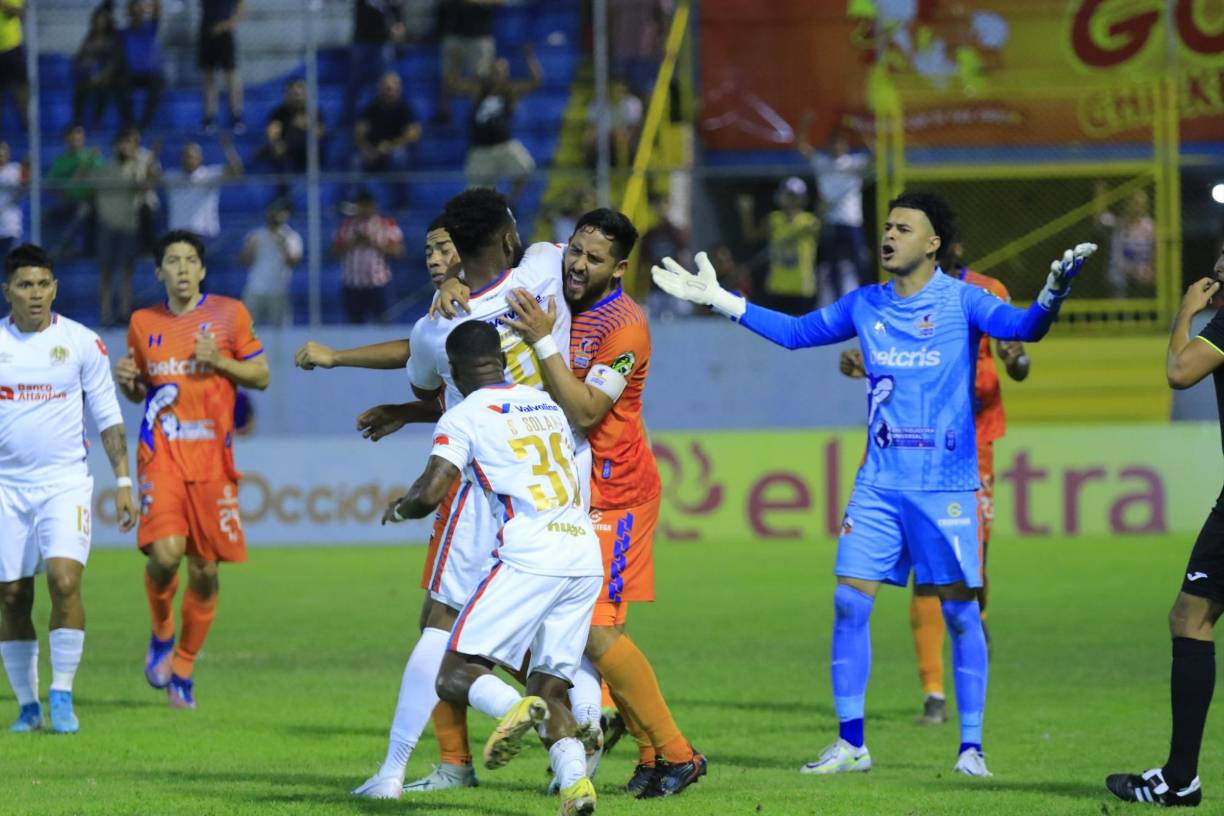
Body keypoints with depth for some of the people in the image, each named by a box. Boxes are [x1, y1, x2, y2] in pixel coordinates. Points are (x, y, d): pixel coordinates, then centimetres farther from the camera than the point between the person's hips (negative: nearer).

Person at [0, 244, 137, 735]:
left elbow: (108, 416, 5)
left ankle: (62, 695, -11)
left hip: (65, 482, -2)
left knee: (65, 579, -19)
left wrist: (123, 481, -1)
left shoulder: (82, 343, 0)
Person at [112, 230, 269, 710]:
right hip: (161, 454, 0)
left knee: (205, 569, 1)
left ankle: (183, 667, 17)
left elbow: (261, 376, 7)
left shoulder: (228, 315, 4)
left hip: (212, 456, 0)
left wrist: (220, 361, -10)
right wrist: (127, 381, -2)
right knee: (164, 553, -20)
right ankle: (161, 635, 9)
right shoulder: (143, 323, 10)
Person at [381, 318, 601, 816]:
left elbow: (431, 493, -8)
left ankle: (513, 707, -33)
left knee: (456, 674, -1)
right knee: (550, 688, 10)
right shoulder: (545, 403, 23)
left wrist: (398, 509, 16)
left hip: (529, 556, -6)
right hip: (586, 556, 6)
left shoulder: (463, 416, 3)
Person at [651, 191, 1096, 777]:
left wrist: (1051, 297, -40)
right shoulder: (865, 305, 9)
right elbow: (795, 332, 20)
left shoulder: (960, 301, -5)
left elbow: (1023, 327, -19)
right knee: (849, 602, -2)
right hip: (878, 482, 4)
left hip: (945, 485, -4)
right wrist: (718, 300, 18)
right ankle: (850, 743, 7)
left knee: (960, 610, -2)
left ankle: (971, 746, 6)